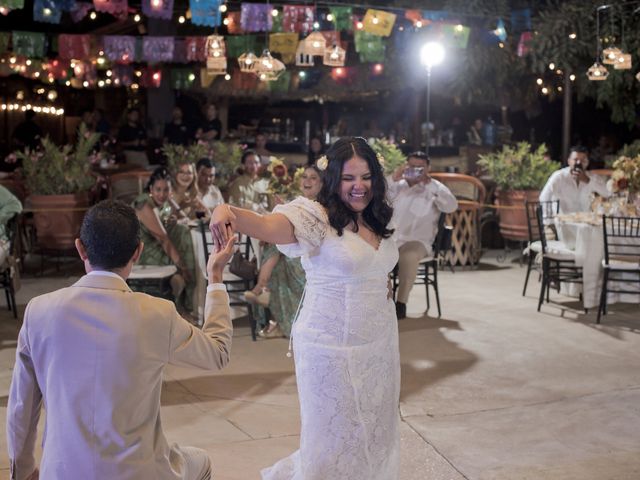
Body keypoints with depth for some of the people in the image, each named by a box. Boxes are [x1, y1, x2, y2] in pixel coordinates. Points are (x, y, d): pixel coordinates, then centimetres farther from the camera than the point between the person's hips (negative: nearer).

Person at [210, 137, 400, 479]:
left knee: (375, 430, 20)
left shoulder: (379, 221, 6)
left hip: (380, 344, 7)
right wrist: (226, 211, -53)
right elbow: (267, 226, -36)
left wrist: (385, 286, 7)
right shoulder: (317, 217, -16)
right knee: (334, 436, 7)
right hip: (334, 348, -7)